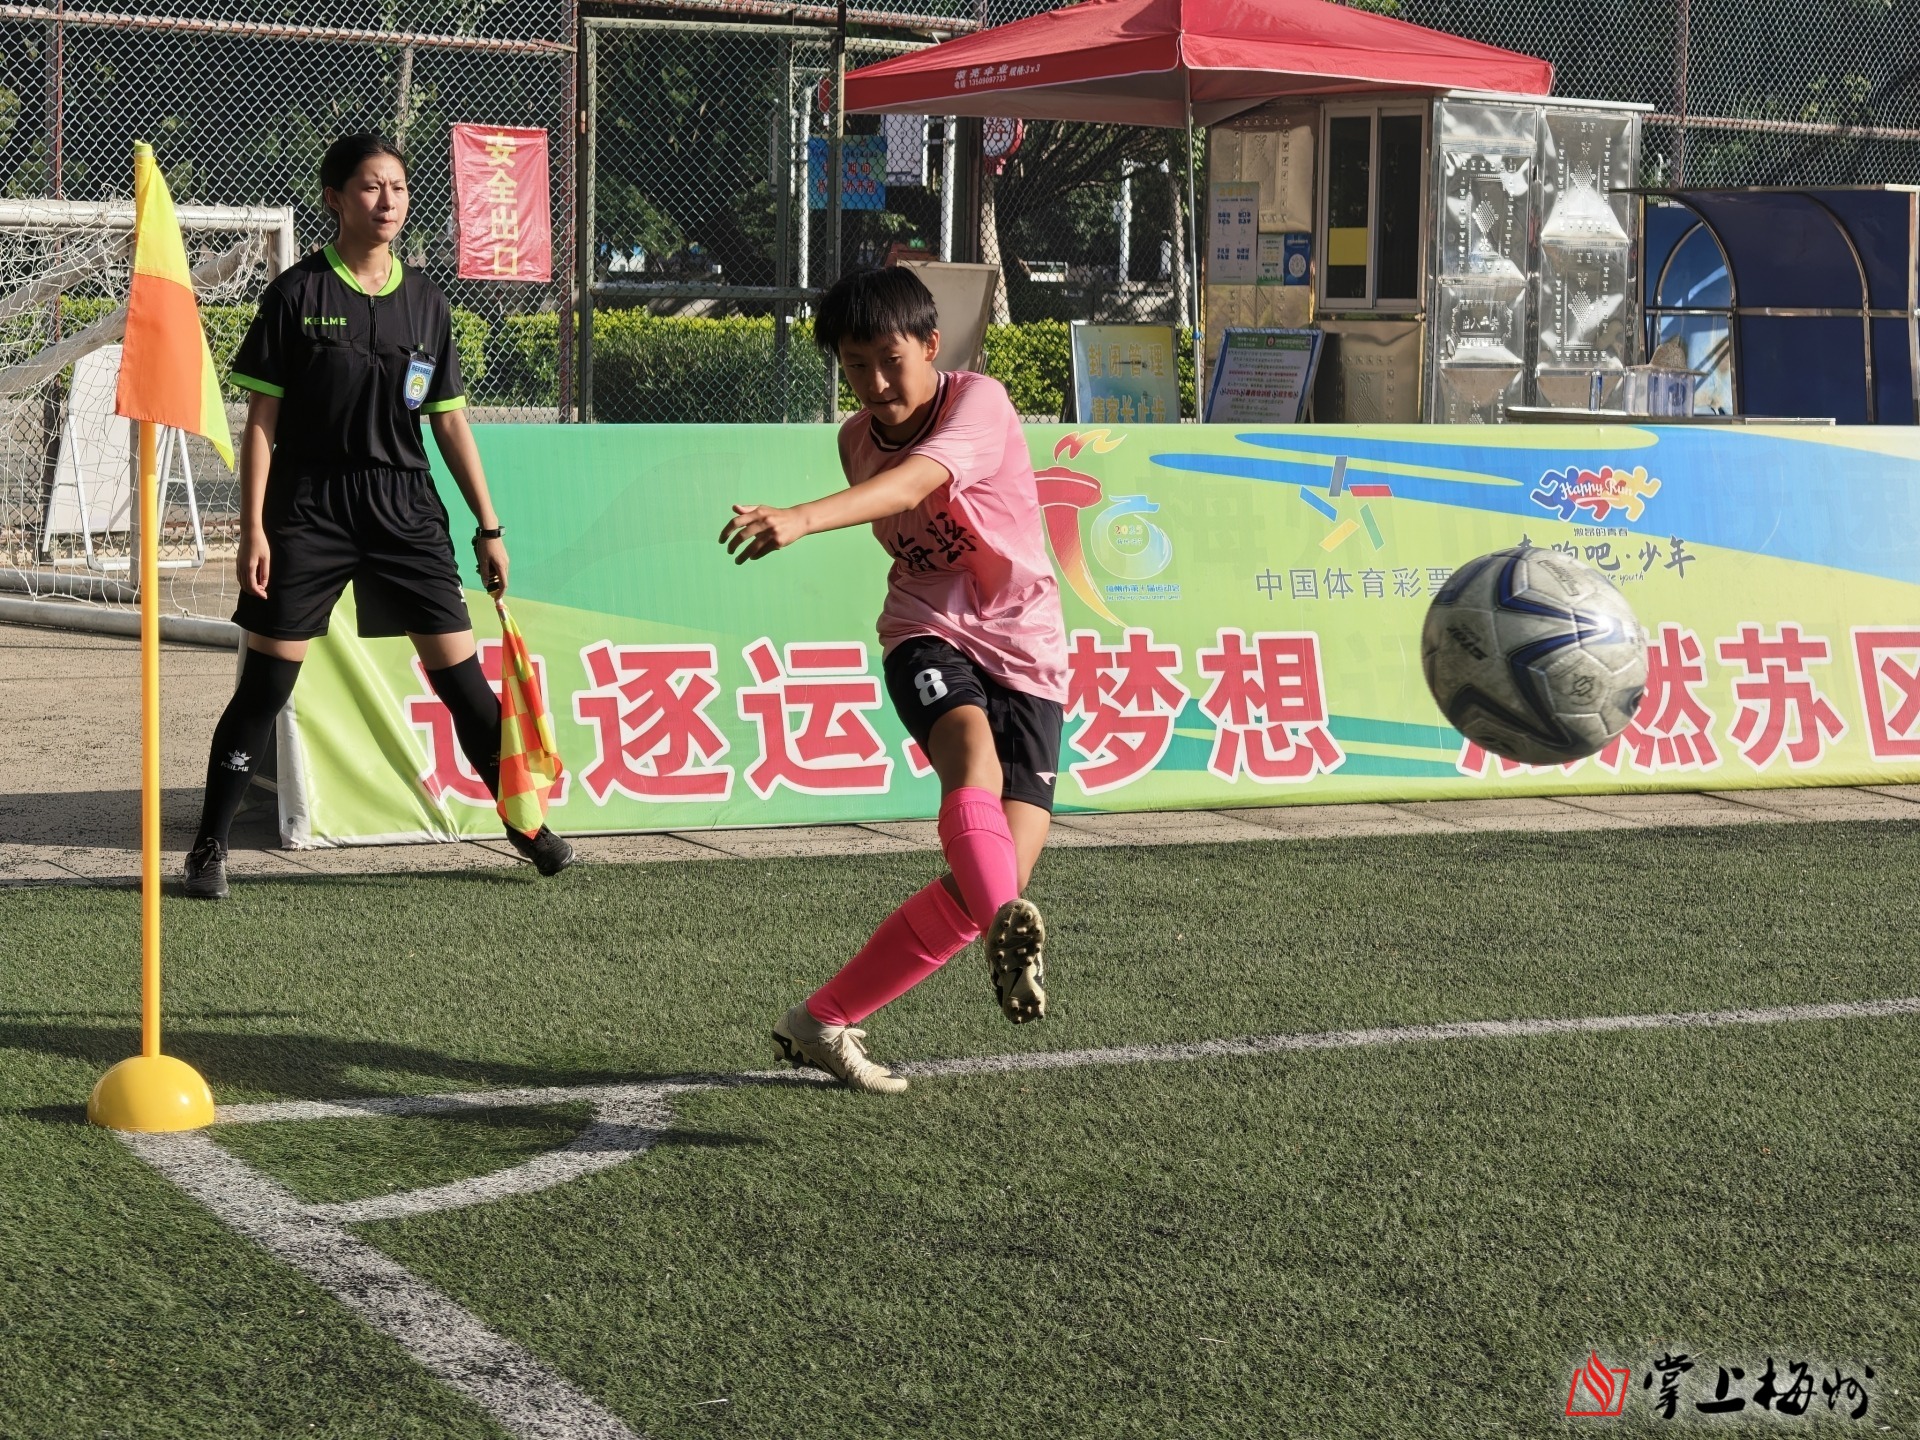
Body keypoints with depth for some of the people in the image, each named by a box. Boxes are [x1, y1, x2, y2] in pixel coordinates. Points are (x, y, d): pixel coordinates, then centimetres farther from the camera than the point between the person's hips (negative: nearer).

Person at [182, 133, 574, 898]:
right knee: (265, 684, -2)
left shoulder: (425, 301, 7)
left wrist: (488, 527, 10)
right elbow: (261, 420, -3)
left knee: (460, 674, 2)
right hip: (310, 509, -3)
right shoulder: (297, 294, -3)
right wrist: (253, 528, -9)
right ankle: (208, 848, 8)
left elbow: (449, 420, 12)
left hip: (405, 508, 3)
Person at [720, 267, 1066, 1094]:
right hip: (929, 637, 2)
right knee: (974, 752, -35)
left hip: (1024, 655, -2)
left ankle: (825, 1021, 0)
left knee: (1004, 871, -12)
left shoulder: (978, 403, -14)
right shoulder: (857, 441, 4)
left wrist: (803, 519, -52)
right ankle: (1009, 932, -61)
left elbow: (917, 481, -36)